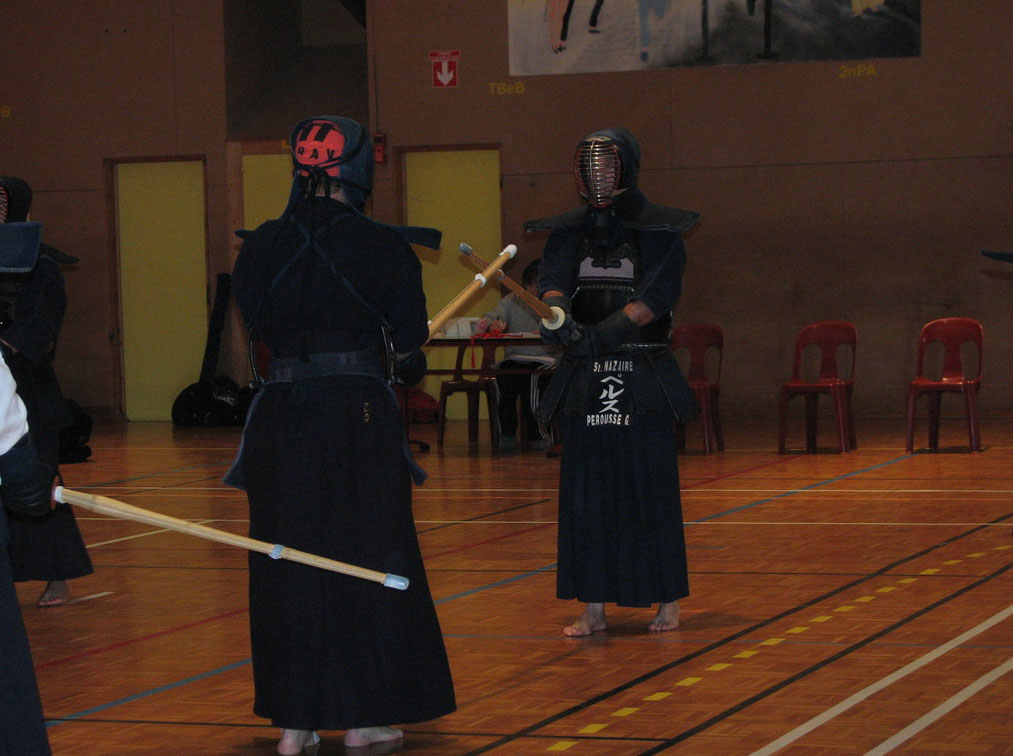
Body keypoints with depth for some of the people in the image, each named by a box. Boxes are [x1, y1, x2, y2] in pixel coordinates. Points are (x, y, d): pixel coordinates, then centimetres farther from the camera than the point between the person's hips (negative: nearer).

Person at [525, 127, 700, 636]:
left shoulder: (658, 230, -1)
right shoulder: (570, 232, 10)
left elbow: (657, 294, -14)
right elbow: (553, 280, -7)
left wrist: (606, 332, -28)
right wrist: (556, 315, -30)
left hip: (643, 379, -3)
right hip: (584, 379, 3)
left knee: (650, 488, -1)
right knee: (586, 492, 4)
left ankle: (668, 602, 11)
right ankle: (593, 608, 10)